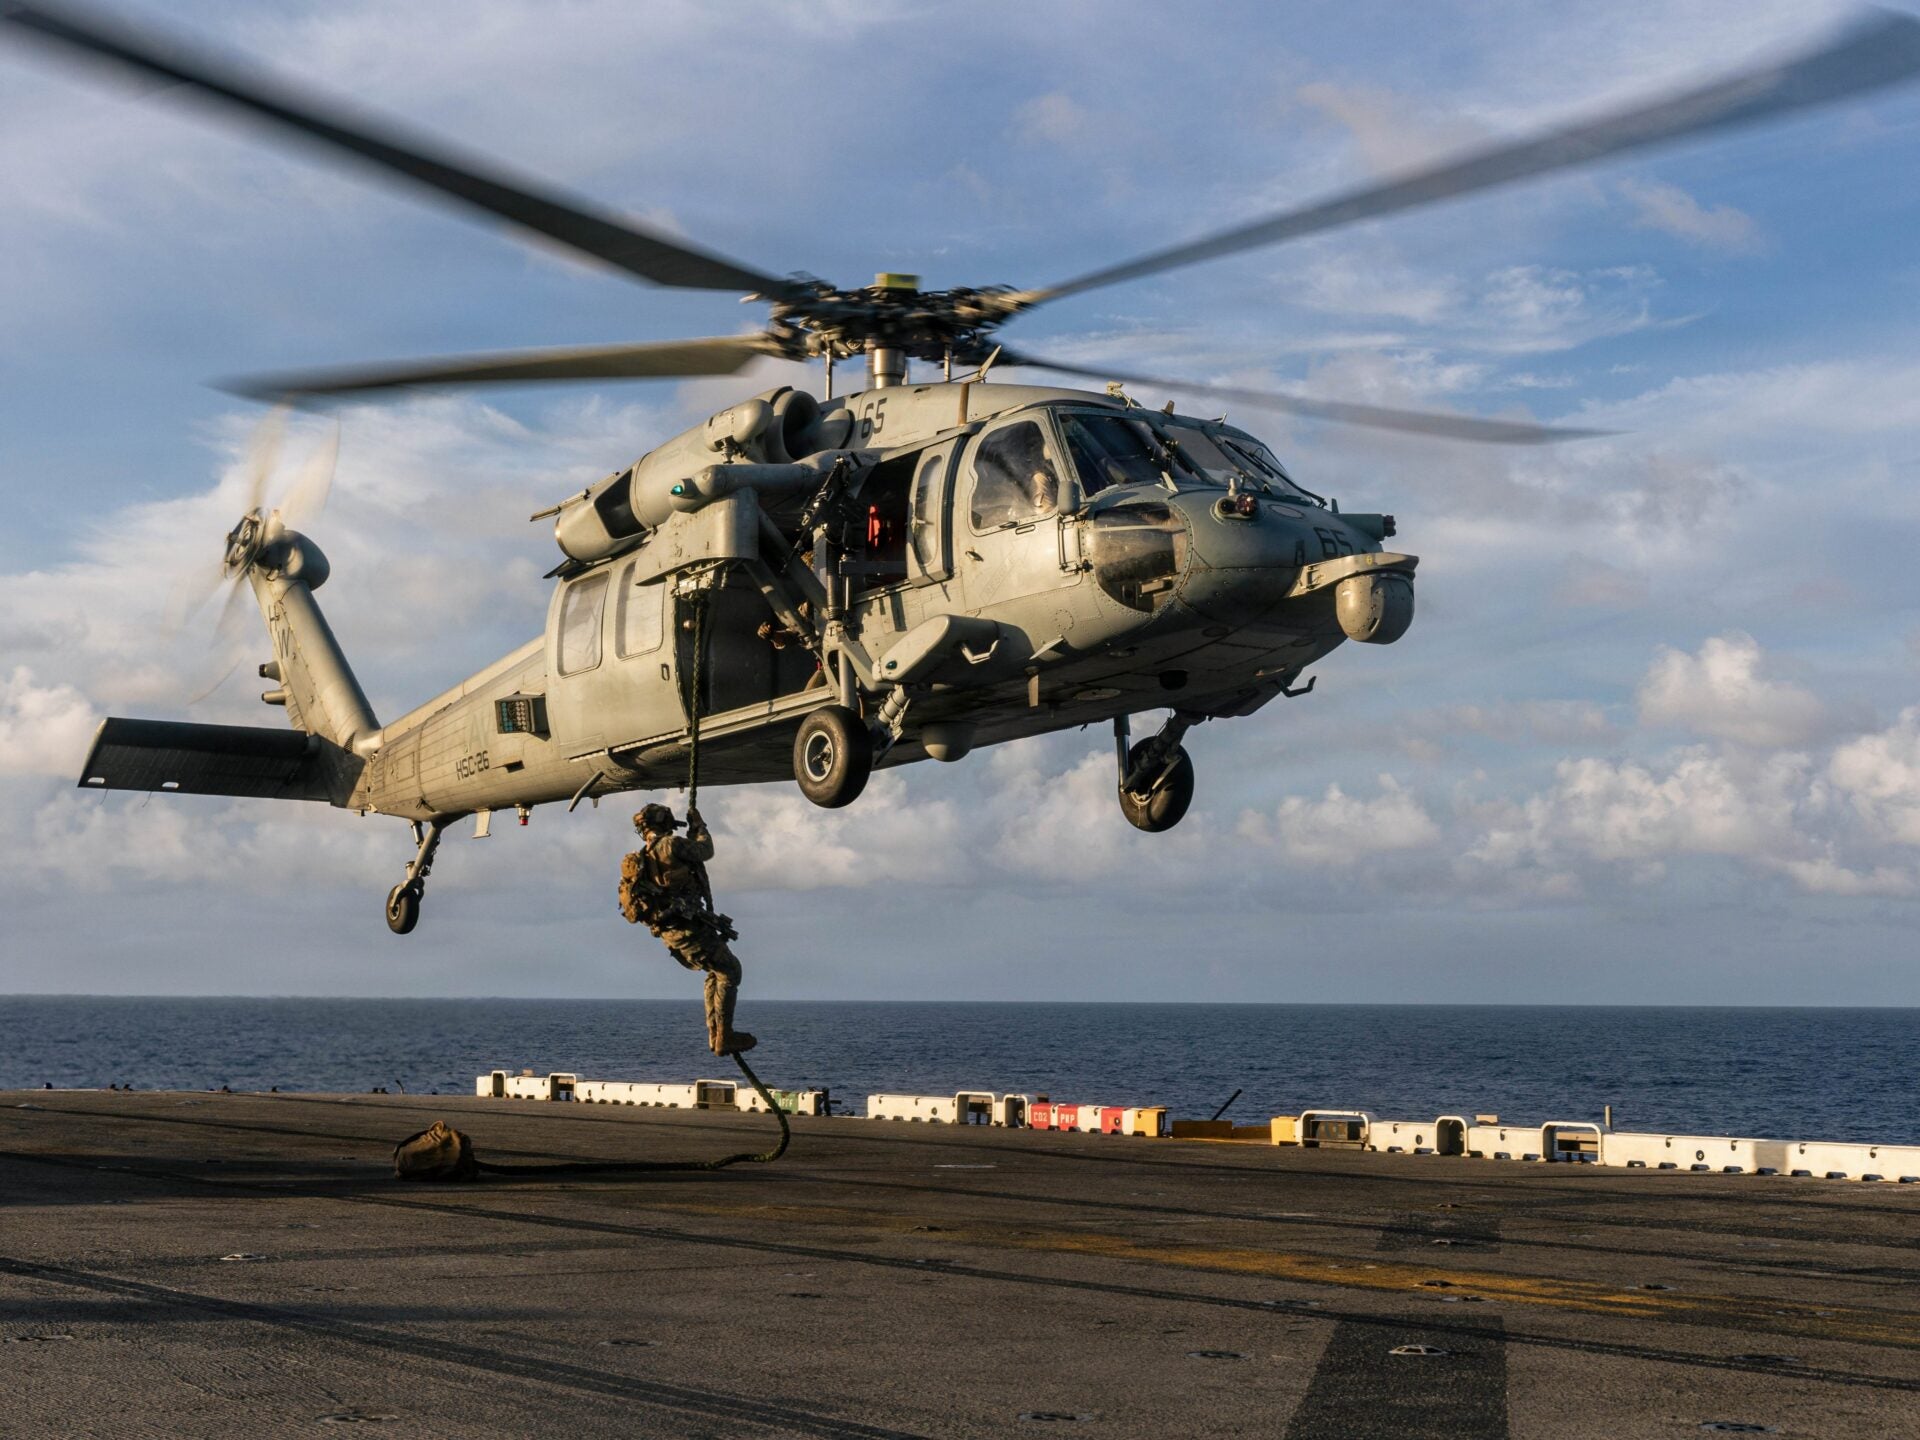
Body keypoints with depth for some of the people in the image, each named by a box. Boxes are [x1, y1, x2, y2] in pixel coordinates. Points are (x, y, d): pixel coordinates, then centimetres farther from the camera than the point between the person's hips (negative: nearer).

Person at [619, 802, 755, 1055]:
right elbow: (705, 851, 7)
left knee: (715, 971, 21)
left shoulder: (642, 859, 19)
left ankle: (715, 1034, 17)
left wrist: (691, 832, 33)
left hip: (668, 932, 9)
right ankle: (724, 1036, -11)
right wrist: (698, 825, 22)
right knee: (729, 970, -5)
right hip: (686, 927, -9)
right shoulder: (670, 844, -7)